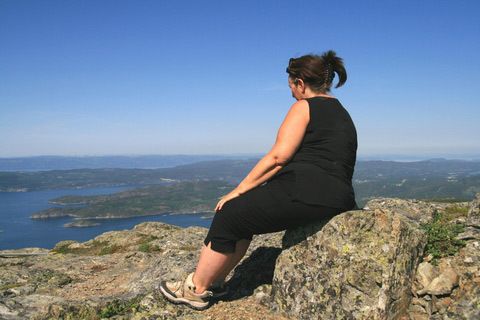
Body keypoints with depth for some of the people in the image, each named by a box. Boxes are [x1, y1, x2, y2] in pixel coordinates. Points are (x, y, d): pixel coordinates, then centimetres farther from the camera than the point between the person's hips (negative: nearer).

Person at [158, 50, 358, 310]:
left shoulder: (304, 107, -3)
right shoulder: (342, 113, 24)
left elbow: (278, 156, -14)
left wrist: (238, 191, -8)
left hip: (304, 192, -10)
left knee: (228, 215, 3)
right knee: (245, 213, 18)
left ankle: (196, 289, 16)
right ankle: (213, 281, 23)